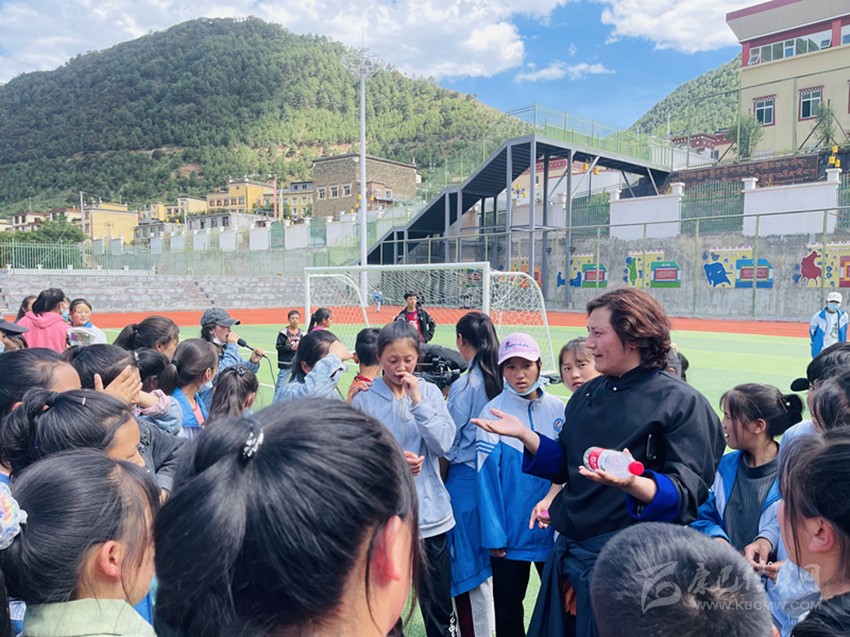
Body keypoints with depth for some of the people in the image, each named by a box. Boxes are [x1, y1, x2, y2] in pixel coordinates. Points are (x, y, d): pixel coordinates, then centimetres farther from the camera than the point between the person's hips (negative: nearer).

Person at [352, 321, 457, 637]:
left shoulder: (430, 392, 0)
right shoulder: (364, 399, -5)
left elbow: (444, 443, -10)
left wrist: (417, 400, -15)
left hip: (431, 513, 2)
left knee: (439, 607, 15)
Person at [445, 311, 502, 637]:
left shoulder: (465, 384, -16)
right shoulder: (502, 378, 0)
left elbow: (448, 443, -10)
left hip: (466, 479, -6)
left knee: (468, 564, 7)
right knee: (490, 559, 19)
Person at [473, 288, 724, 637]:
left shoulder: (681, 402, -11)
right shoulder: (588, 394, 8)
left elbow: (686, 493, -17)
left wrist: (631, 482, -36)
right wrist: (524, 434, 1)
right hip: (568, 550, 7)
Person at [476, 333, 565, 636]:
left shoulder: (558, 410, -3)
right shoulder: (493, 412, -11)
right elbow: (488, 477, -11)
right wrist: (494, 535, -12)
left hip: (554, 529, 2)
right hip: (511, 532, -2)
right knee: (508, 610, 14)